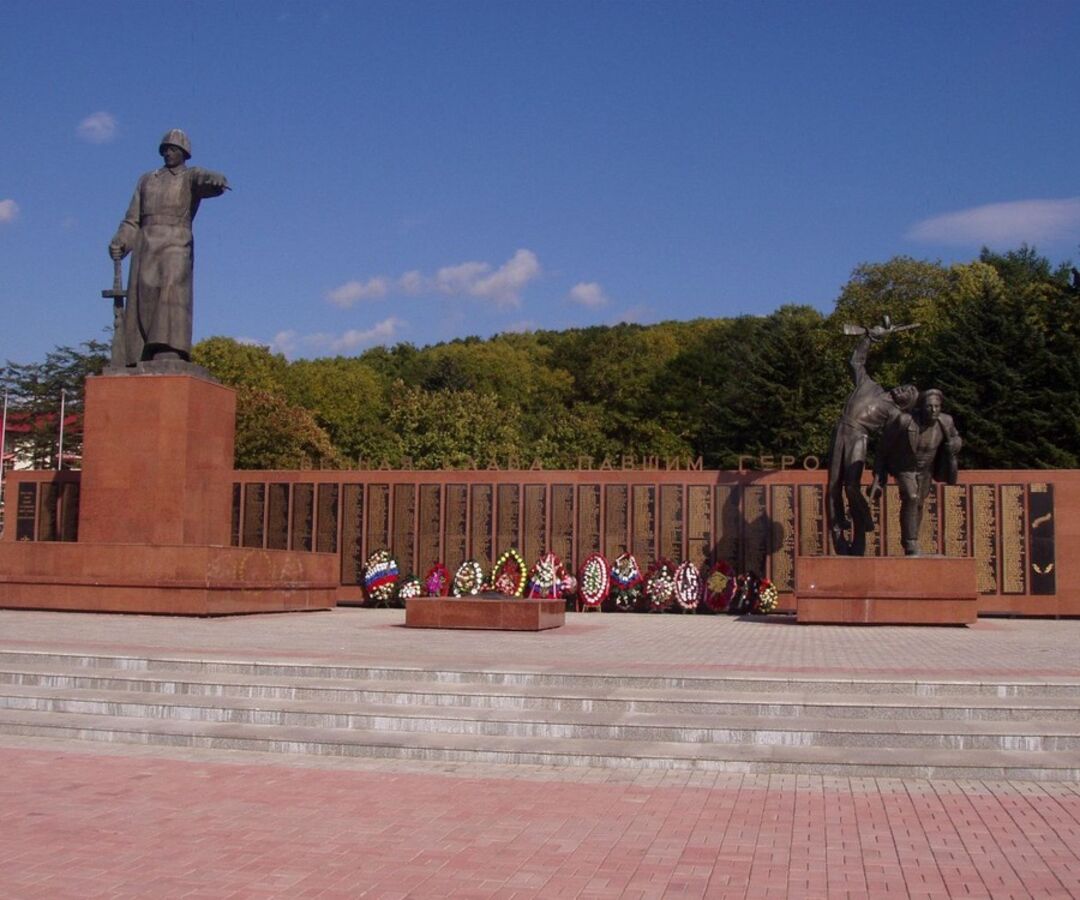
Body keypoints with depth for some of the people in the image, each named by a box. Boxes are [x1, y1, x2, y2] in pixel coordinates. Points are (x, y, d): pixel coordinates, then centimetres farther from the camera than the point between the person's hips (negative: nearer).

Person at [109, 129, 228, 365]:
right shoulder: (147, 180, 22)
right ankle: (142, 364, -10)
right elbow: (133, 221, 18)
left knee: (172, 291, -24)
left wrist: (217, 181, -42)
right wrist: (119, 242, -1)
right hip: (146, 248, 4)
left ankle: (170, 357, -37)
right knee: (143, 302, -7)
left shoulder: (192, 176, 9)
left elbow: (207, 180, -17)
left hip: (176, 246, -4)